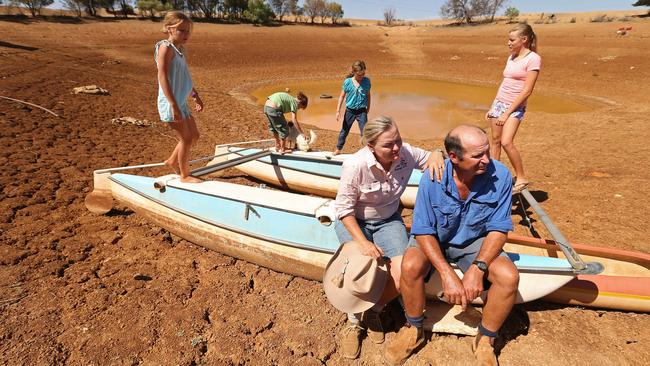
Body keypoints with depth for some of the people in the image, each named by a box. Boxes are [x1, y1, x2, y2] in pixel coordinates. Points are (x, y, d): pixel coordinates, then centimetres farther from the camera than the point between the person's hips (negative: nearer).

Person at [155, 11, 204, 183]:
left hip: (181, 103, 9)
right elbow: (162, 77, -20)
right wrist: (174, 105, -25)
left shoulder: (179, 49, 14)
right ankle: (185, 176, 15)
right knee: (186, 139, -1)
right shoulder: (166, 47, -13)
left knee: (194, 135, 17)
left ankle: (172, 161, 34)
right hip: (171, 104, -9)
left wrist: (195, 96, 25)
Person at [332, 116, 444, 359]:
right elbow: (344, 209, -19)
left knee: (403, 275, -18)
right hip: (353, 222, -3)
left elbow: (431, 157, 5)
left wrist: (436, 156, -21)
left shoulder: (405, 153, -16)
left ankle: (374, 311, 16)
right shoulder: (355, 165, -27)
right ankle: (353, 321, 10)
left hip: (388, 220, 4)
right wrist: (363, 242, -28)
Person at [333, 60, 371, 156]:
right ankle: (338, 149, 30)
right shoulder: (347, 82, -10)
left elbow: (368, 95, 7)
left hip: (362, 111, -1)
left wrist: (368, 108, 15)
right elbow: (342, 96, -2)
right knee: (344, 131, 14)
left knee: (364, 132, -4)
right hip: (350, 111, 1)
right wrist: (338, 111, -4)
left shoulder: (367, 81, -7)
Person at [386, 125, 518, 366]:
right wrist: (447, 274, -31)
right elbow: (424, 231, -20)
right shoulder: (433, 178, -25)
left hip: (476, 242, 2)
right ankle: (414, 330, 1)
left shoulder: (500, 176, -20)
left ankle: (485, 340, 6)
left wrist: (478, 268, -27)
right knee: (410, 266, -30)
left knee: (509, 277, -23)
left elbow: (498, 230, -13)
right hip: (434, 239, -1)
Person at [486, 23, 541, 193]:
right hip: (499, 102, 7)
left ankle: (521, 178, -3)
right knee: (495, 140, 6)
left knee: (506, 142, -19)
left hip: (515, 107, -7)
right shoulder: (512, 56, 12)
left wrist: (507, 113, -18)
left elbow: (527, 91, -16)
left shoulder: (533, 59, -11)